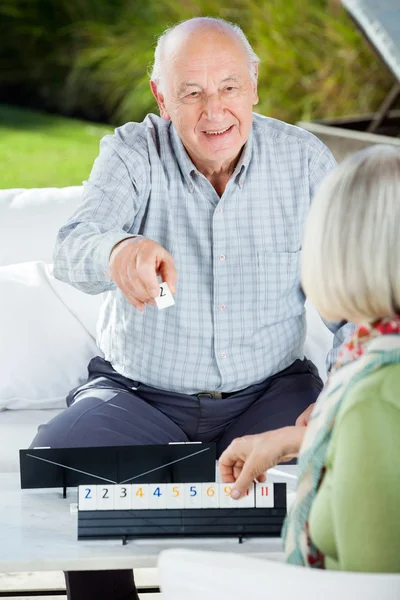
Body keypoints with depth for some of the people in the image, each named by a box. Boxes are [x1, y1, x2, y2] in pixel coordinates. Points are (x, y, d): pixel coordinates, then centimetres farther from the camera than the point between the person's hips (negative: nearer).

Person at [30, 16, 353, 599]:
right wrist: (118, 251, -51)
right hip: (139, 393, 0)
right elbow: (73, 250, -25)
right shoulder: (132, 154, -6)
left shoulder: (304, 160, -2)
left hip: (269, 392, 0)